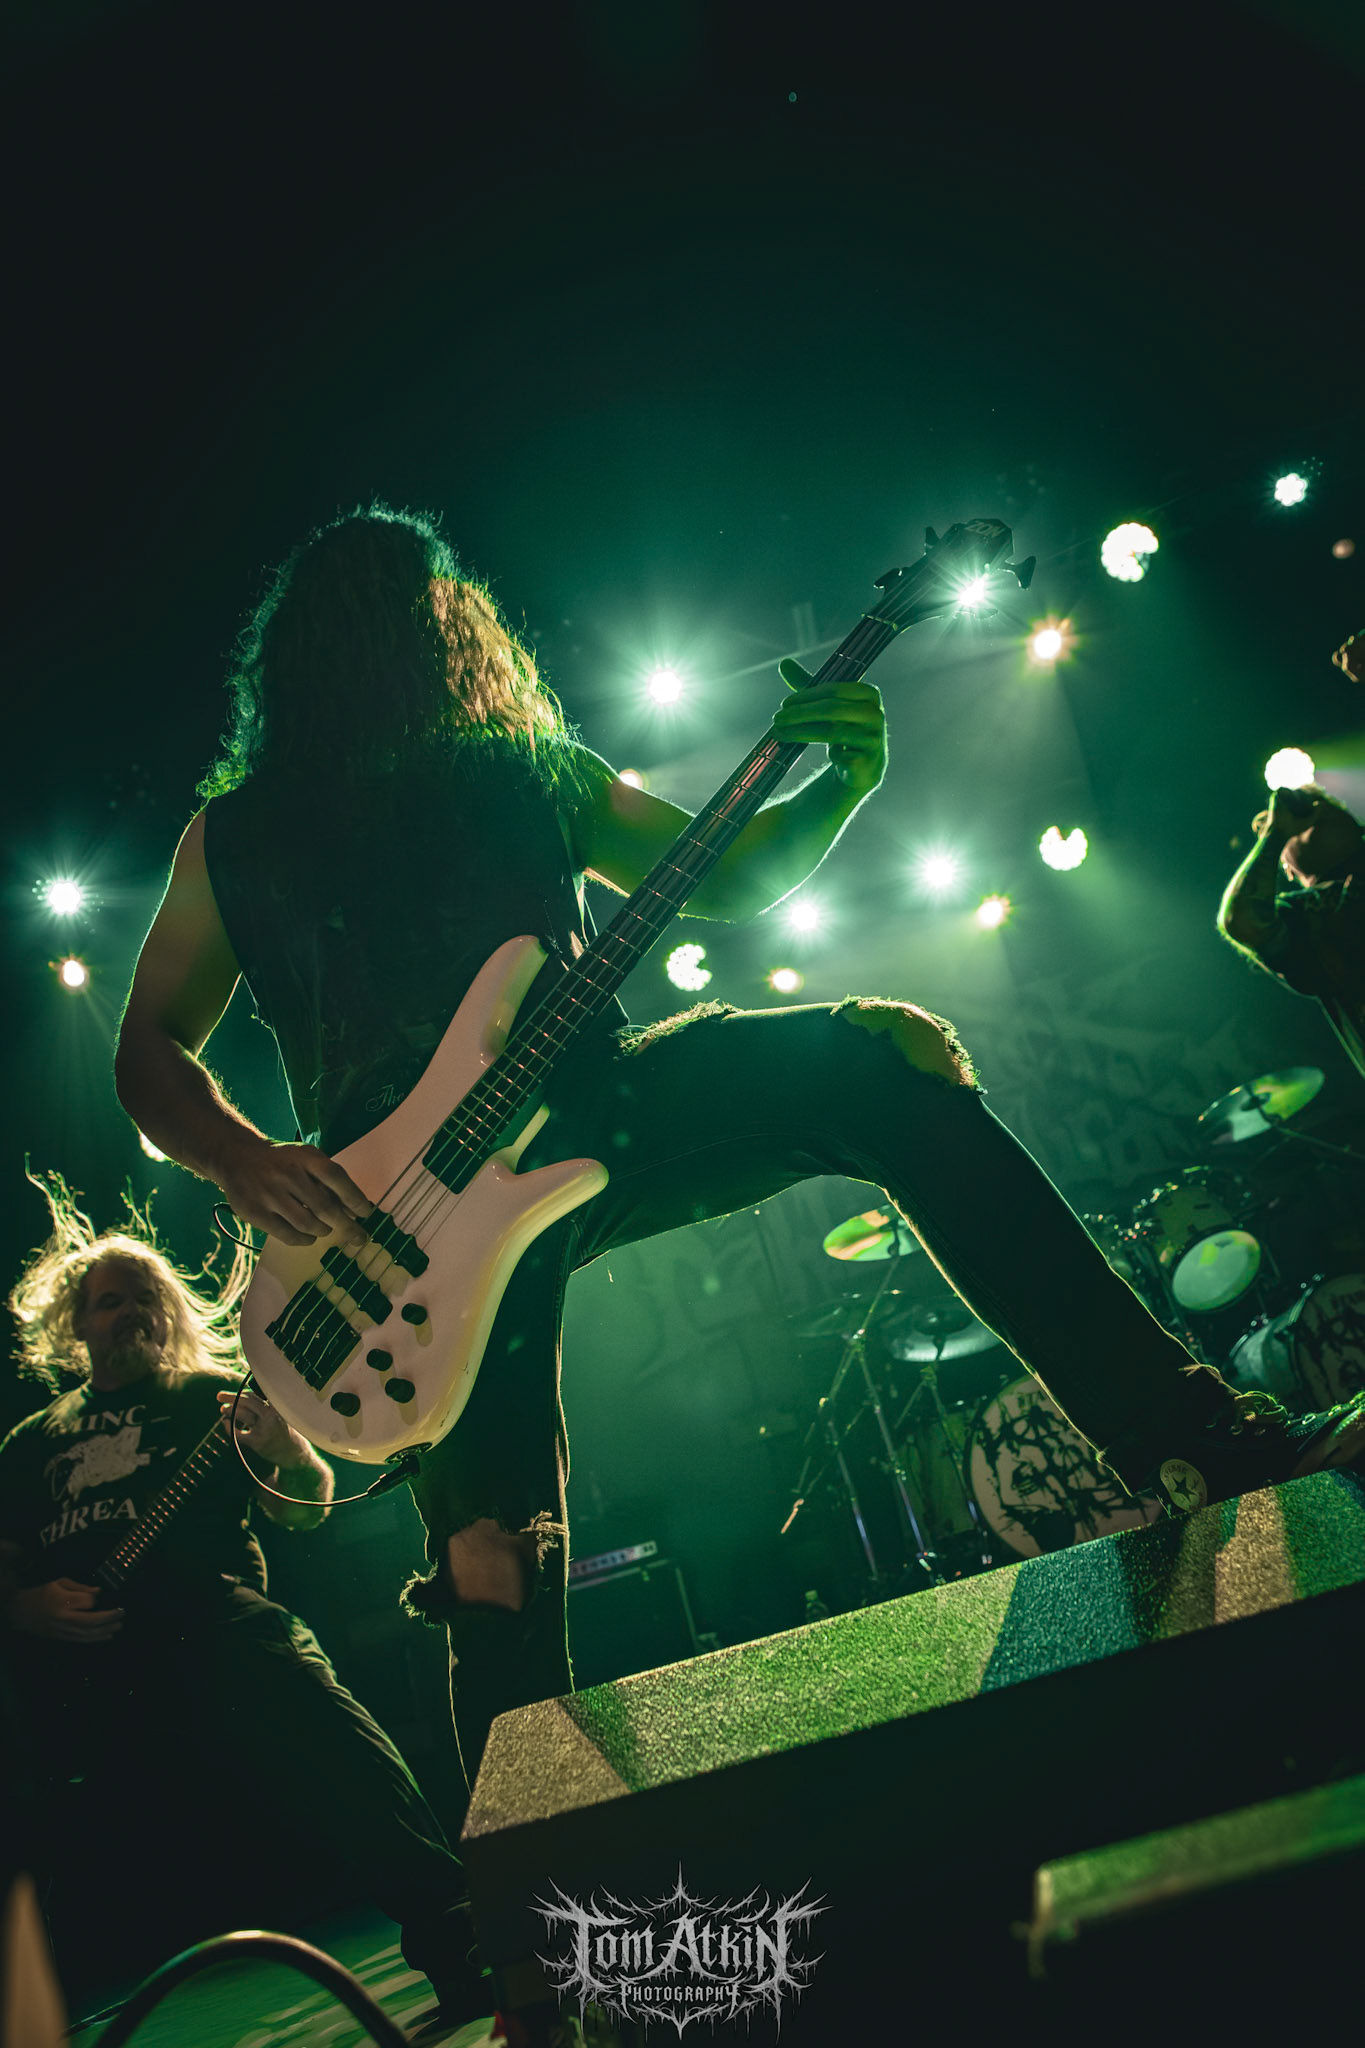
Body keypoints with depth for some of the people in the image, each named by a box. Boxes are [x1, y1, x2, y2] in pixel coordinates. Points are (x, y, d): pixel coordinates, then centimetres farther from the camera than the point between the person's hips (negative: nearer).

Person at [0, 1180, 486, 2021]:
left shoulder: (212, 1397, 20)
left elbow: (305, 1511, 12)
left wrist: (292, 1452, -12)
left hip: (216, 1627, -3)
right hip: (84, 1662, 3)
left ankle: (460, 1942, -32)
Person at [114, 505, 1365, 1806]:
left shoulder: (531, 771, 17)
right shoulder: (238, 836, 12)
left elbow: (729, 876, 18)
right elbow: (150, 1049, 14)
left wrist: (842, 784, -3)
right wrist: (243, 1163, -7)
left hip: (588, 1110, 2)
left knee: (881, 1062, -21)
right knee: (496, 1573, -8)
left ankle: (1191, 1440, -21)